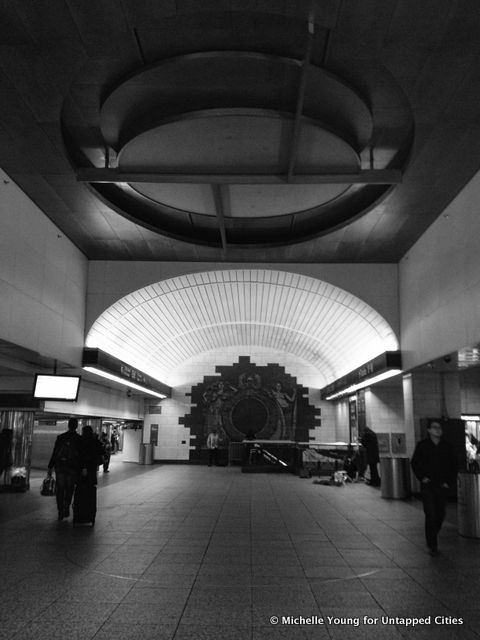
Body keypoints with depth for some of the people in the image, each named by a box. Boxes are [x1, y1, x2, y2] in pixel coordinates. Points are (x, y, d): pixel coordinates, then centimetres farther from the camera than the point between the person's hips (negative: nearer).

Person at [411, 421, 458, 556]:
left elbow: (453, 465, 10)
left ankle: (432, 536, 33)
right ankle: (432, 545, -2)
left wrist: (449, 482, 1)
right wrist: (422, 477, -6)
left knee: (440, 514, 9)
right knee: (430, 515, -8)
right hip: (427, 486, -3)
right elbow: (415, 463, 5)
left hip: (442, 486, 3)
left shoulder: (448, 447, 6)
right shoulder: (422, 445, 1)